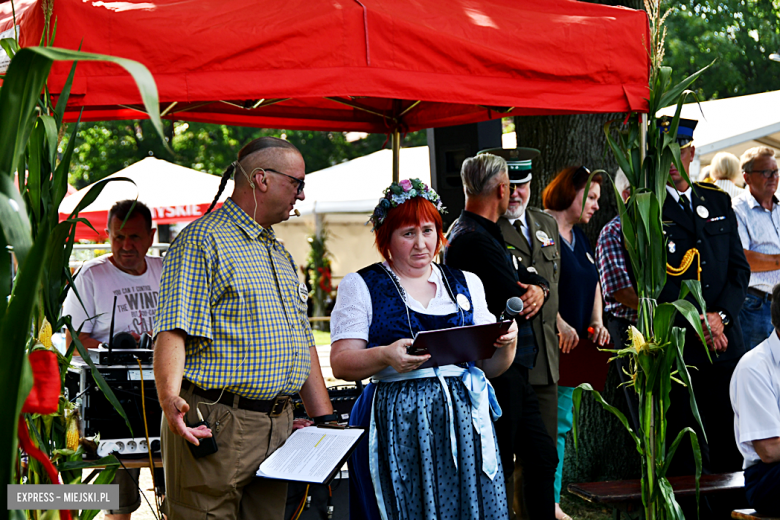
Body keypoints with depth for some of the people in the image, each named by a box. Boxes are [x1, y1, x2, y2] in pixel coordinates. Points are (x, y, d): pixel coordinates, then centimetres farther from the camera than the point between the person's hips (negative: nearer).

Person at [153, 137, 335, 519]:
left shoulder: (281, 255, 23)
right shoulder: (202, 239, -6)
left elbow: (303, 343, 25)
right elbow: (174, 330, -18)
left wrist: (325, 419, 18)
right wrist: (169, 398, -33)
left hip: (279, 427, 8)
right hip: (216, 426, -8)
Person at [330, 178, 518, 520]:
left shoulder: (466, 284, 16)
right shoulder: (361, 286, 5)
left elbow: (491, 366, 17)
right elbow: (341, 364, -3)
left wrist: (506, 342, -5)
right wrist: (385, 356, -22)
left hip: (465, 421, 3)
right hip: (397, 423, -3)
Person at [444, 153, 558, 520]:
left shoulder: (486, 234, 16)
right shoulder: (475, 240, -18)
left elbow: (534, 277, 18)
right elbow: (516, 306, -22)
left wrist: (539, 289, -6)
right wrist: (528, 297, 2)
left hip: (514, 370, 10)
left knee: (542, 457, 14)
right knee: (499, 466, -3)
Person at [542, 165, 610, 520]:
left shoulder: (579, 237, 19)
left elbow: (593, 282, 25)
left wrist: (596, 323, 9)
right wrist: (560, 325, -21)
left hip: (570, 345, 9)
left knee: (561, 424, 9)